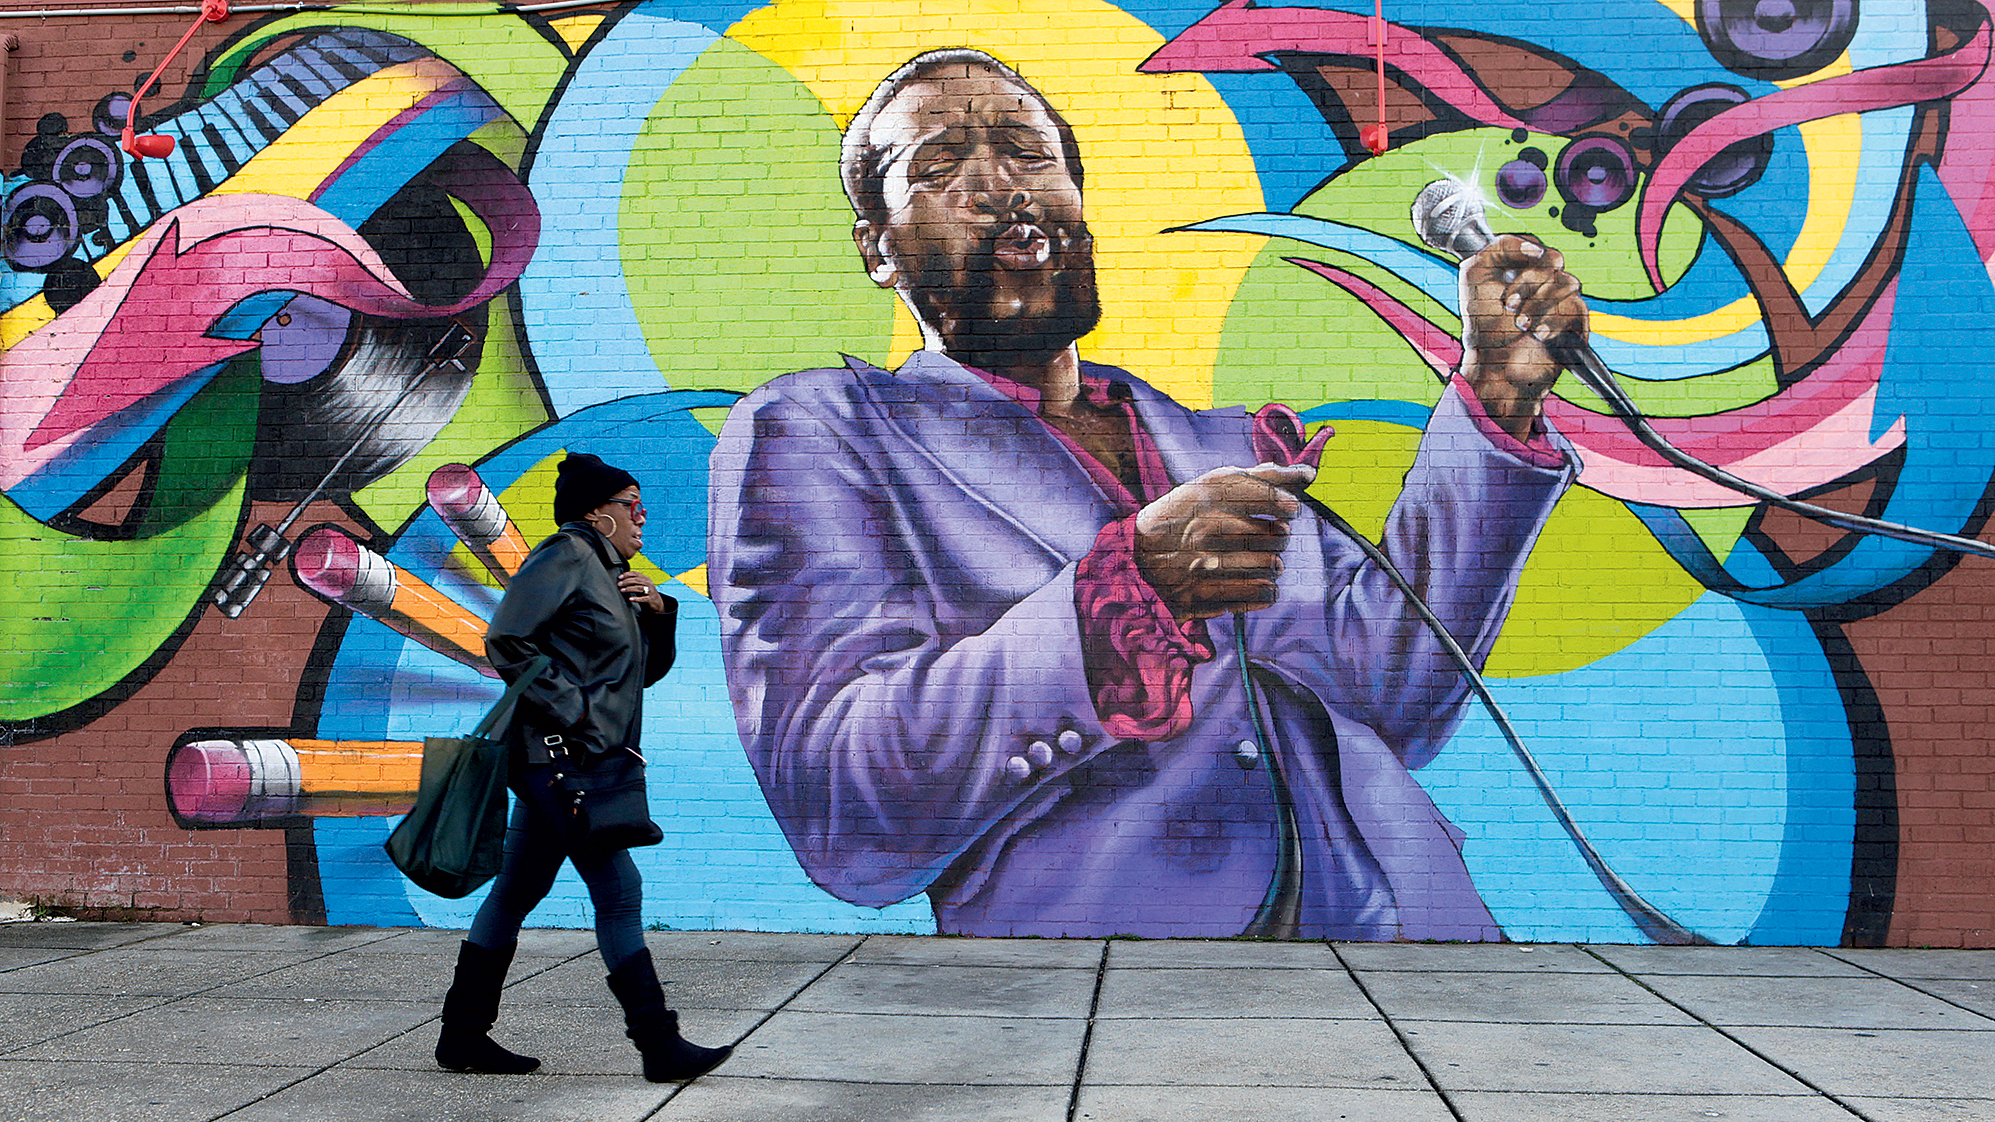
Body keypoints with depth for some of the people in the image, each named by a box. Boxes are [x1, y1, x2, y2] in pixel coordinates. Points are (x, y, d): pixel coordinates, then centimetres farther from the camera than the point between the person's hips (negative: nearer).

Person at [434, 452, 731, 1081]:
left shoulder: (611, 576, 22)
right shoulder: (566, 556, -8)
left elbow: (647, 670, 24)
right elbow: (505, 641, -16)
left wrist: (659, 613, 6)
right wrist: (573, 713, -17)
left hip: (579, 760, 10)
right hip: (559, 753, -10)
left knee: (518, 891, 13)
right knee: (619, 891, -9)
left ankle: (463, 1035, 21)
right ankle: (659, 1045, -6)